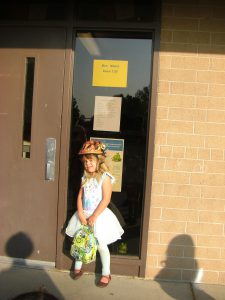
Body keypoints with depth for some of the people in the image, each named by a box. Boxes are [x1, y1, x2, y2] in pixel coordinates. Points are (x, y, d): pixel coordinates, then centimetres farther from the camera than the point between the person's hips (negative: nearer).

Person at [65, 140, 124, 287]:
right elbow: (80, 197, 4)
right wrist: (81, 214, -9)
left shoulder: (105, 177, -13)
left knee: (101, 245, 1)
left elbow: (106, 200, -18)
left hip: (99, 215, -6)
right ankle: (78, 267, 35)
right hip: (84, 214, 6)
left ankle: (106, 274, 19)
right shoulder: (85, 178, 6)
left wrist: (94, 216, -19)